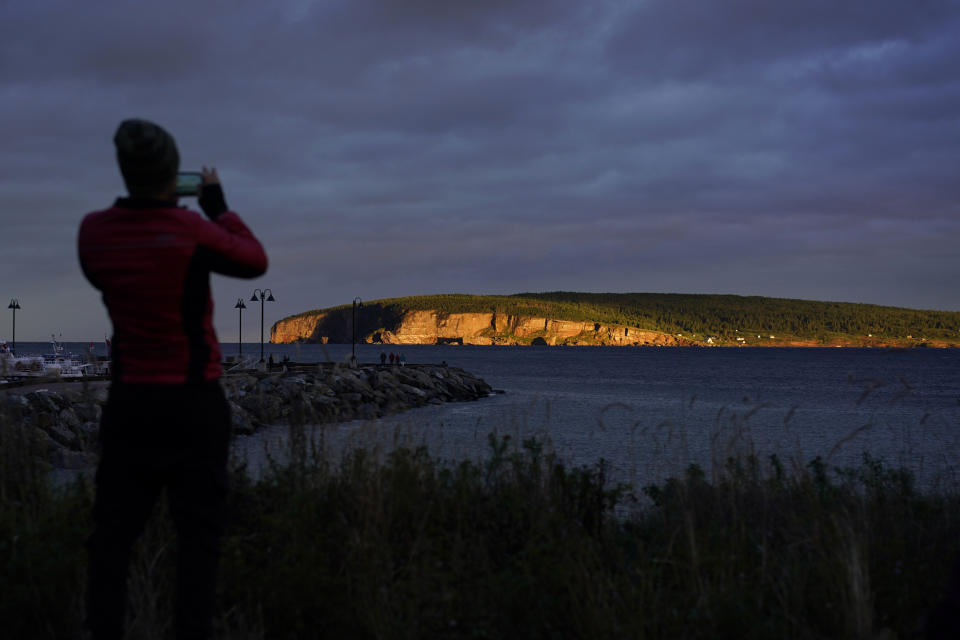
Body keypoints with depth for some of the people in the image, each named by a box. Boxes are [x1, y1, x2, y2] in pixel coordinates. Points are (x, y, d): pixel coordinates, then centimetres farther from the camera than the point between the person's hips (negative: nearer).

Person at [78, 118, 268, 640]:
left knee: (113, 529, 8)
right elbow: (254, 261, 3)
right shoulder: (193, 232, -14)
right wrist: (217, 203, 11)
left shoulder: (93, 231, -3)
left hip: (129, 400, 4)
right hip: (194, 402, -3)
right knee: (199, 530, 3)